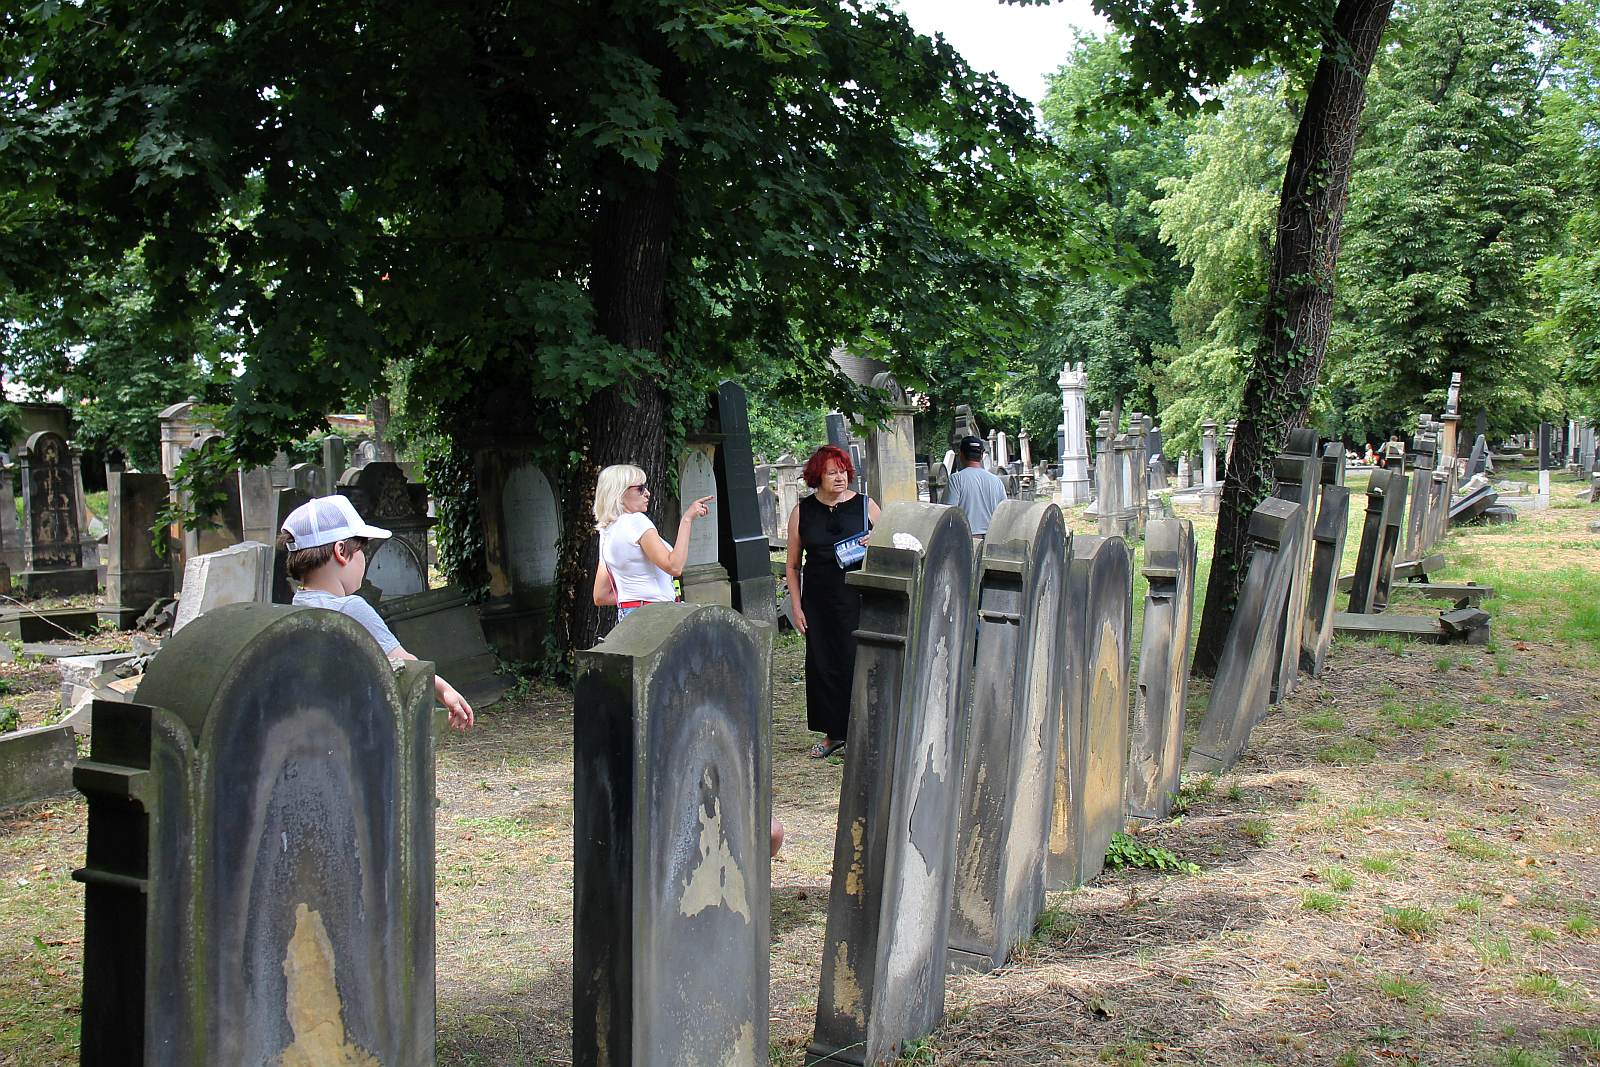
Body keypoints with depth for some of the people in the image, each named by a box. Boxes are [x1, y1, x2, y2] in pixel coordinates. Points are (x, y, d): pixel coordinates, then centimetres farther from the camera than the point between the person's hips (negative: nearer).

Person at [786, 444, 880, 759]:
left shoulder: (865, 506, 3)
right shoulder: (802, 511, 7)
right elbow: (792, 565, 11)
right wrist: (796, 606, 4)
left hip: (858, 599, -2)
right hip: (818, 600, 2)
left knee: (854, 662, -6)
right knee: (821, 665, 4)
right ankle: (832, 732, 19)